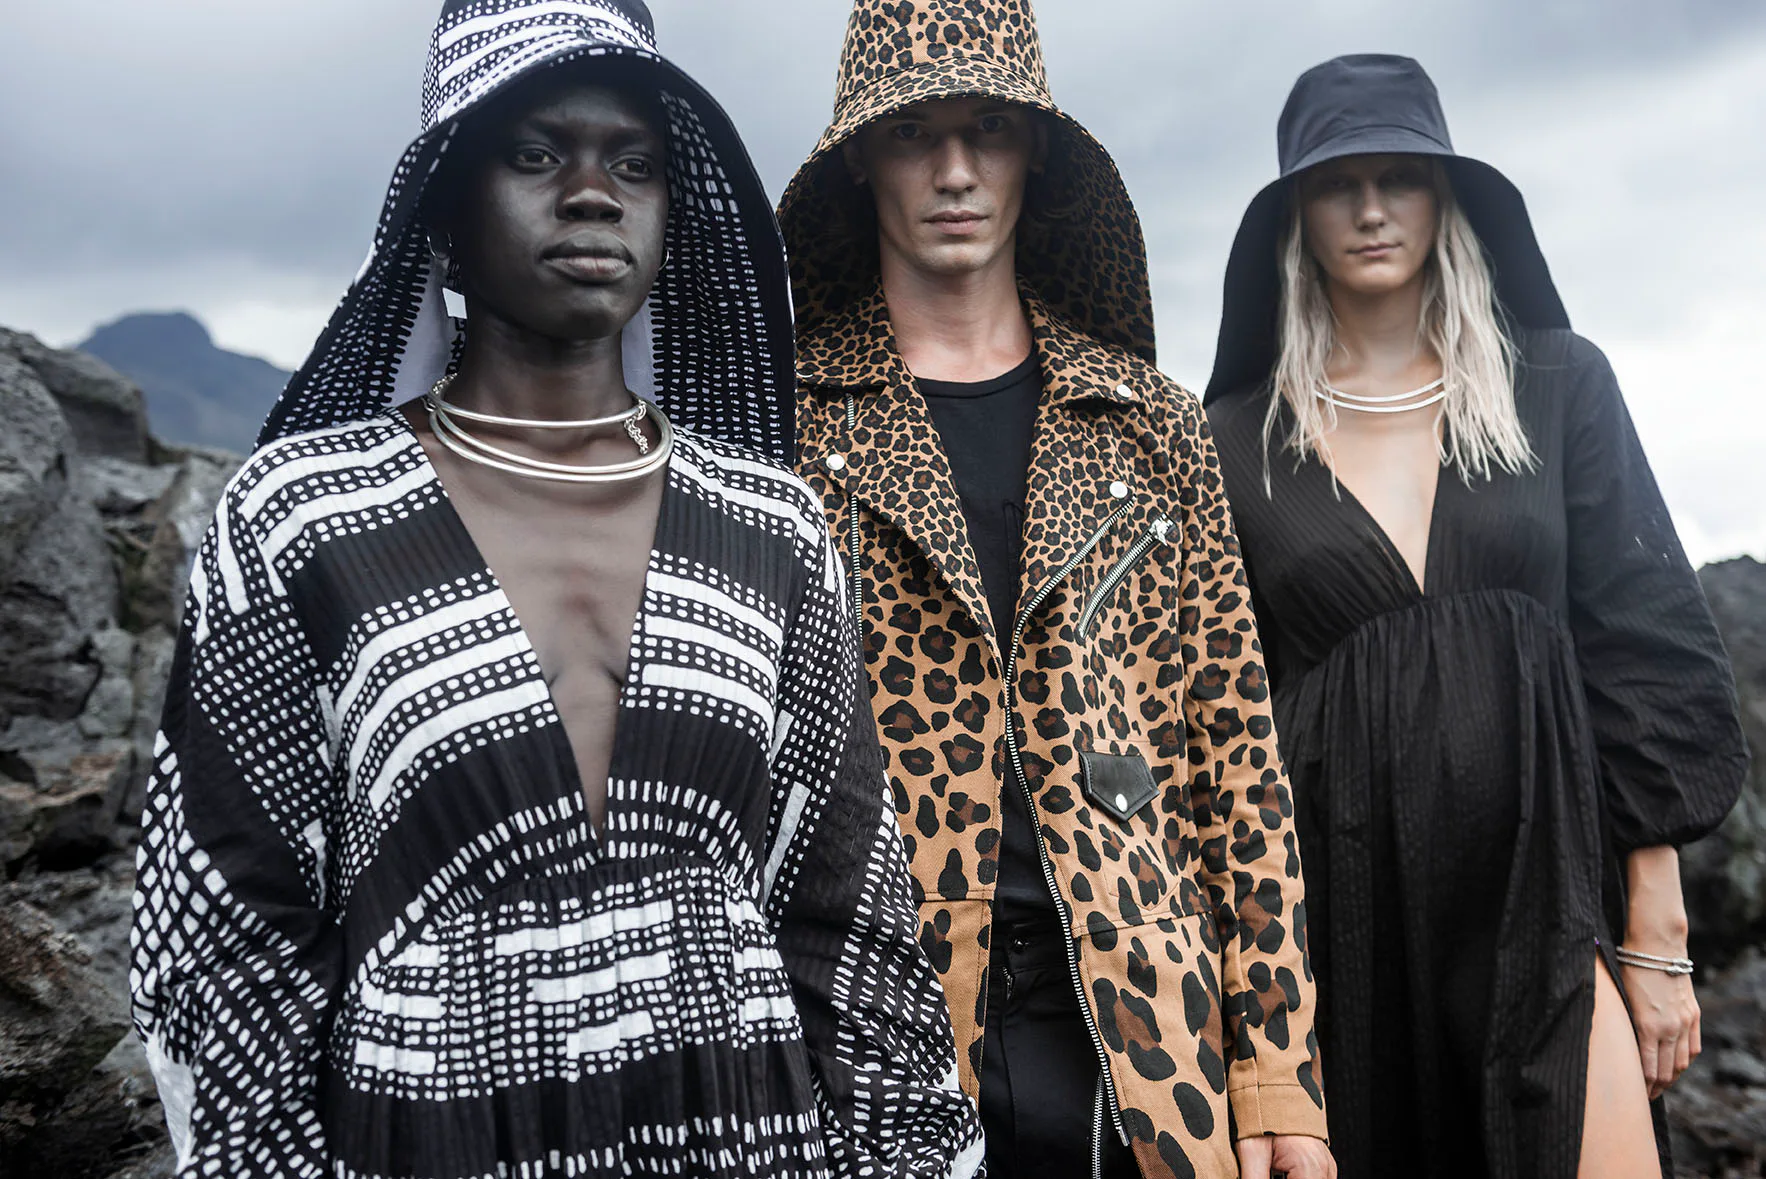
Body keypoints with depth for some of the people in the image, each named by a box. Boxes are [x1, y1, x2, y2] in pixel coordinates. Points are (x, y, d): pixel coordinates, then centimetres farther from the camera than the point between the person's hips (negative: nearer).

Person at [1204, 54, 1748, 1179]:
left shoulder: (1557, 384, 6)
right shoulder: (1241, 439, 5)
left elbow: (1644, 653, 4)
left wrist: (1657, 936, -2)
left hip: (1544, 872, 0)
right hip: (1341, 899, 0)